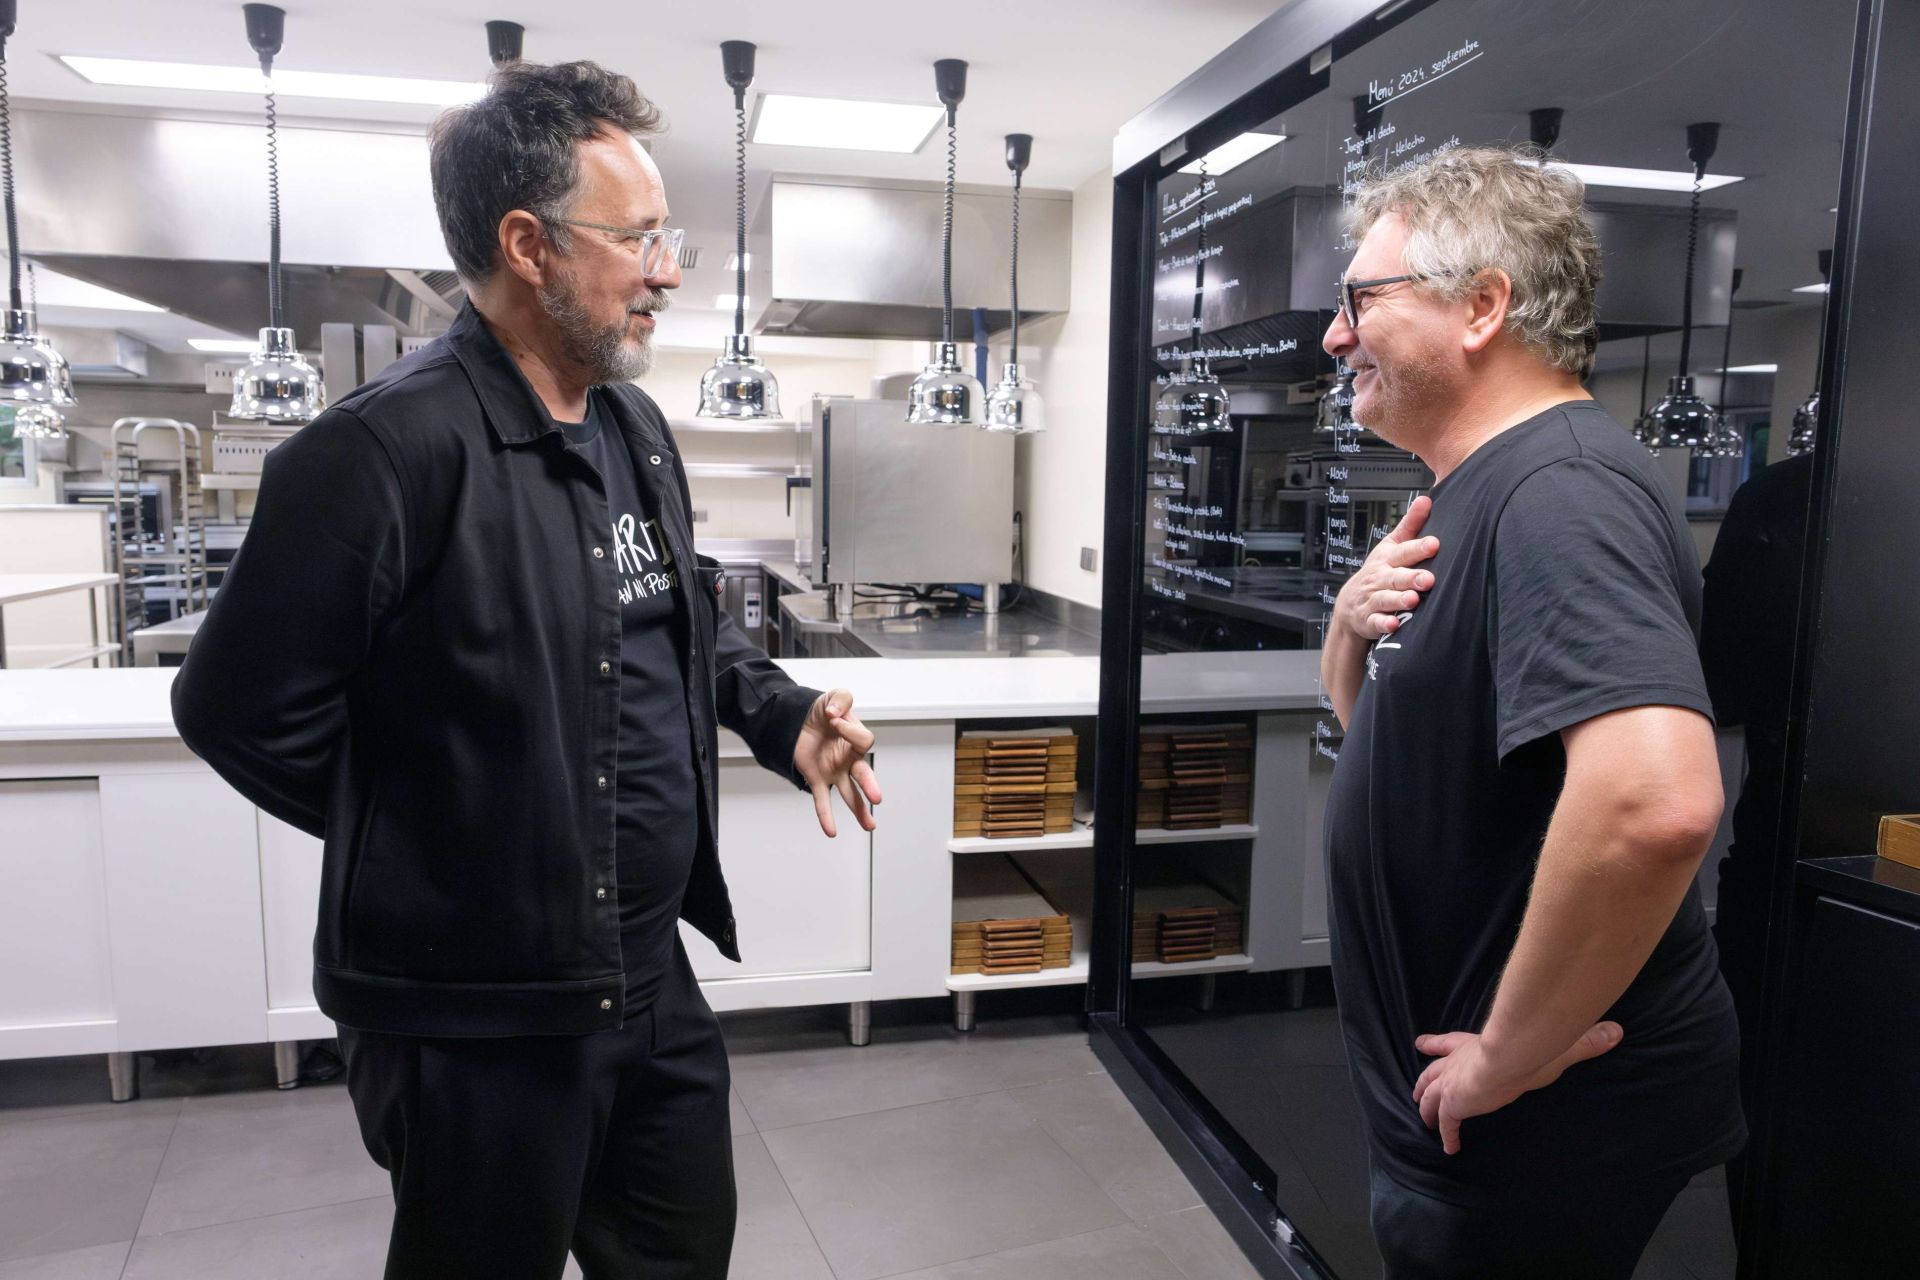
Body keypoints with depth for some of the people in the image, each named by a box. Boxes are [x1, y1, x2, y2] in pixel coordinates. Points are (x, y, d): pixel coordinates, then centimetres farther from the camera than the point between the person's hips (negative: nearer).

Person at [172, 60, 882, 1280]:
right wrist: (432, 843, -6)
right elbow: (243, 711, -17)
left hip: (655, 980, 8)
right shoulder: (385, 448, -21)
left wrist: (782, 713, 3)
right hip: (479, 1018, -7)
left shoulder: (637, 428, 6)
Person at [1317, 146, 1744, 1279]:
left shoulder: (1559, 491, -25)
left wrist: (1513, 1054, -26)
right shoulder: (1478, 488, 8)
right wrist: (1356, 620, -5)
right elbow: (1375, 712, 17)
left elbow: (1658, 803, -39)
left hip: (1534, 1134, -9)